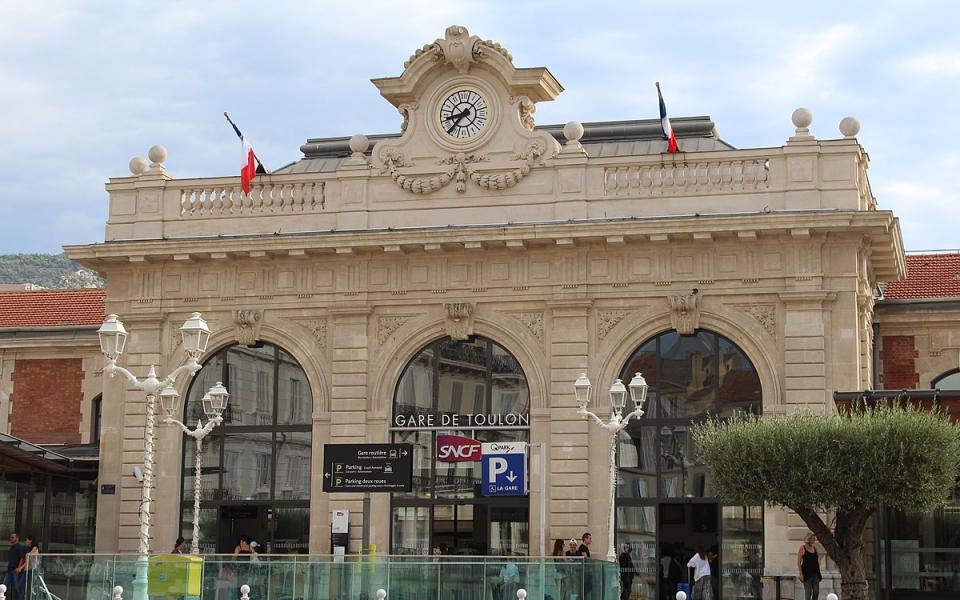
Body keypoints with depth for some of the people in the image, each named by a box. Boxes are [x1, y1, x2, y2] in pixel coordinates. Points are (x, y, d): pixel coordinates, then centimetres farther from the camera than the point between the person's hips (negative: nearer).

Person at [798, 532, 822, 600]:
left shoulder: (814, 548, 11)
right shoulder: (802, 548, -5)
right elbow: (798, 562, -7)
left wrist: (819, 573, 13)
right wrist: (801, 574, -14)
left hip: (815, 573, 6)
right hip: (807, 574, -6)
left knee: (816, 592, 3)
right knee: (808, 593, -6)